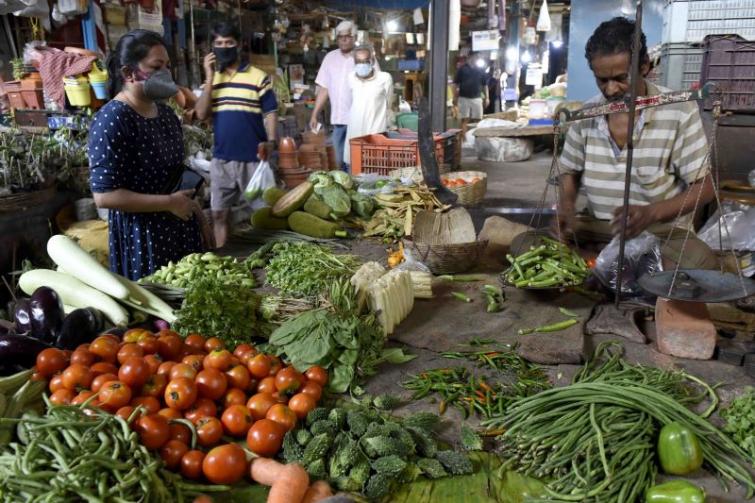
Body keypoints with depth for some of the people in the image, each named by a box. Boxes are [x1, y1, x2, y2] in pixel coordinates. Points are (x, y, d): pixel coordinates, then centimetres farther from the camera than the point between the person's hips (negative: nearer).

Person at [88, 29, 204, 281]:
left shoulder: (166, 113, 9)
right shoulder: (111, 121, -17)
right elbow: (104, 195, -21)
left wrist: (192, 206, 13)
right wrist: (169, 203, -19)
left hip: (181, 229, 8)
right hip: (141, 237, -8)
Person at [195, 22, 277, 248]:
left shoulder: (258, 77, -4)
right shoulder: (212, 79, 9)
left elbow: (270, 113, -4)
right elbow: (201, 115, -1)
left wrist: (270, 142, -20)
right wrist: (210, 78, -7)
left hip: (252, 158, -4)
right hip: (221, 158, 4)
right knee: (219, 214, 11)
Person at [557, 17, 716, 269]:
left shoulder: (679, 110, -9)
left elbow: (703, 188, -8)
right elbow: (570, 172, 15)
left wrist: (651, 213, -27)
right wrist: (566, 205, -9)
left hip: (662, 232, -2)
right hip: (595, 230, 3)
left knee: (702, 264, -34)